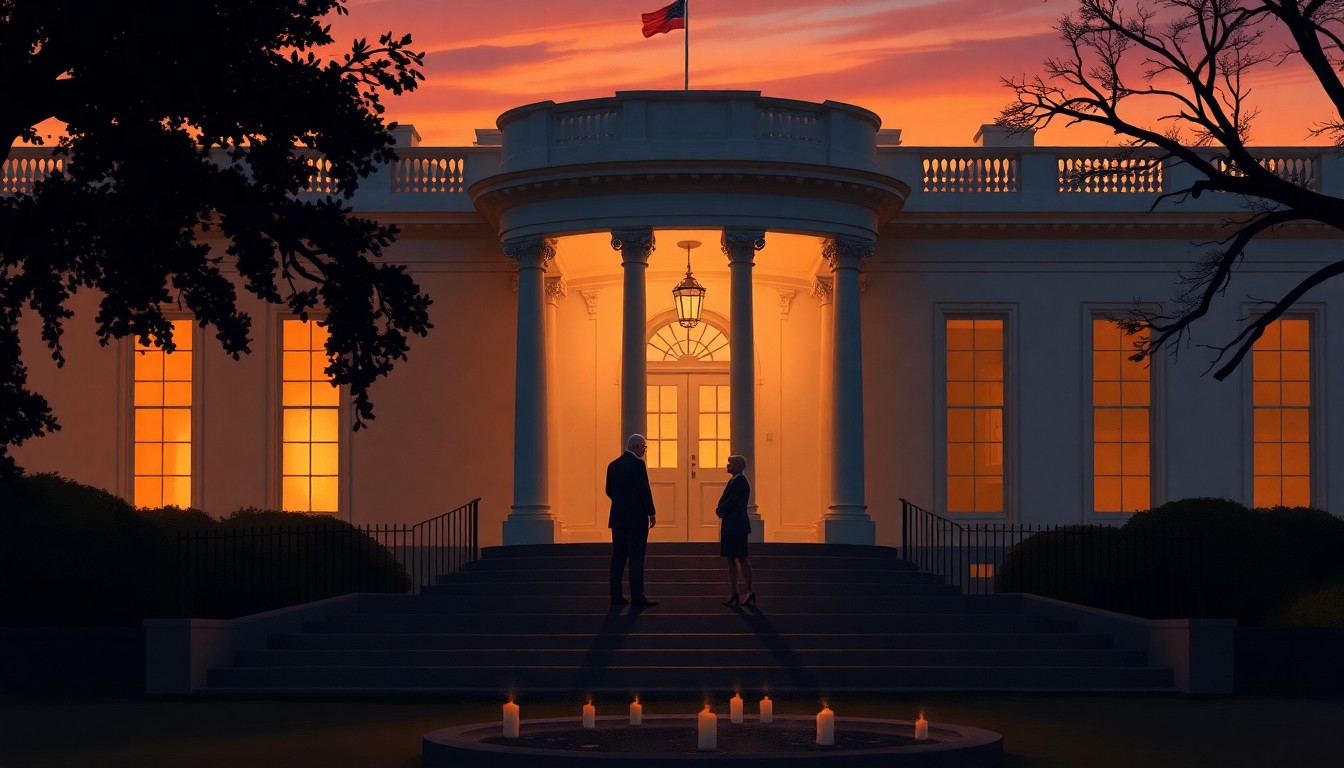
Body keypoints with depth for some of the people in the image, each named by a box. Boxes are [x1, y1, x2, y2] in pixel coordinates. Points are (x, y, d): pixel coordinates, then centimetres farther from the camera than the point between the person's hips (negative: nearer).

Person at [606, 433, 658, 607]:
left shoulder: (613, 465, 10)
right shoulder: (637, 464, -11)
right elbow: (645, 489, -14)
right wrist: (651, 513, -5)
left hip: (617, 519, 7)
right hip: (636, 519, -7)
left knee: (618, 557, 8)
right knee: (636, 558, -6)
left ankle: (616, 596, 7)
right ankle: (637, 597, -8)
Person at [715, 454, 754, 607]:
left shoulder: (740, 481, -13)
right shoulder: (734, 481, 17)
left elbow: (732, 501, -19)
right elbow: (724, 501, 16)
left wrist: (720, 510, -4)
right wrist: (721, 509, -4)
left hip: (736, 525, -10)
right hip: (730, 526, 10)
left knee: (741, 558, -7)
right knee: (731, 559, 9)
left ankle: (751, 591, -4)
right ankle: (734, 594, 11)